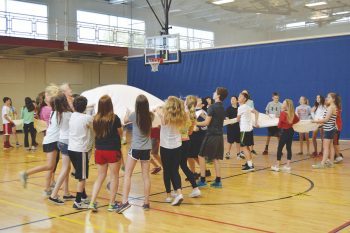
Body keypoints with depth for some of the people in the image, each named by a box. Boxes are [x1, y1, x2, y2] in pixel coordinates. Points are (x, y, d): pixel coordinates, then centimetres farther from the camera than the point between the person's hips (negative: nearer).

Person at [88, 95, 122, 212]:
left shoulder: (96, 119, -2)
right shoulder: (115, 118, -13)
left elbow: (96, 133, 11)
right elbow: (120, 133, 0)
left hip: (99, 151, 4)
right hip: (113, 150, -4)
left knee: (100, 177, 14)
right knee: (114, 176, 9)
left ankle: (92, 202, 6)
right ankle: (112, 204, 14)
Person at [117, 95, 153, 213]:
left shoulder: (134, 115, -11)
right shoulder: (150, 116, -4)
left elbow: (125, 120, 12)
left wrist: (127, 112, 29)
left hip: (135, 149, -3)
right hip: (146, 149, 4)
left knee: (127, 175, 0)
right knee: (146, 176, 9)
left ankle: (125, 201, -10)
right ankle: (146, 202, 14)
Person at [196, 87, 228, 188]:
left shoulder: (213, 107, -12)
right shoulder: (222, 108, 12)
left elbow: (207, 122, -14)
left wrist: (195, 123, -2)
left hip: (211, 135, -7)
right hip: (219, 135, 8)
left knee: (201, 156, 2)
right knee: (216, 158, 10)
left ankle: (203, 180, 1)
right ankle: (218, 181, 9)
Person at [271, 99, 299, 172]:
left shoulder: (283, 113, -17)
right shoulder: (292, 113, 4)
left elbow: (279, 125, -14)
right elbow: (297, 119, 20)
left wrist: (279, 125, 7)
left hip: (285, 131, -7)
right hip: (290, 131, 7)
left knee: (280, 148, 1)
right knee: (289, 148, 10)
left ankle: (277, 165, 5)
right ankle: (288, 165, 14)